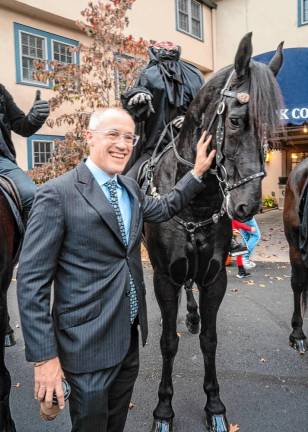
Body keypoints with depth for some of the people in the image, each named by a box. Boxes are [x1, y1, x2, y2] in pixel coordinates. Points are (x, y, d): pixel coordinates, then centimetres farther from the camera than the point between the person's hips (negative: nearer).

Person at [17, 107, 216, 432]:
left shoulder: (130, 187, 5)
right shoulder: (57, 194, -17)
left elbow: (162, 209, 24)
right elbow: (31, 281, -17)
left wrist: (197, 172, 15)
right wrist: (44, 357, -19)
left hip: (130, 333, 7)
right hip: (89, 341, -7)